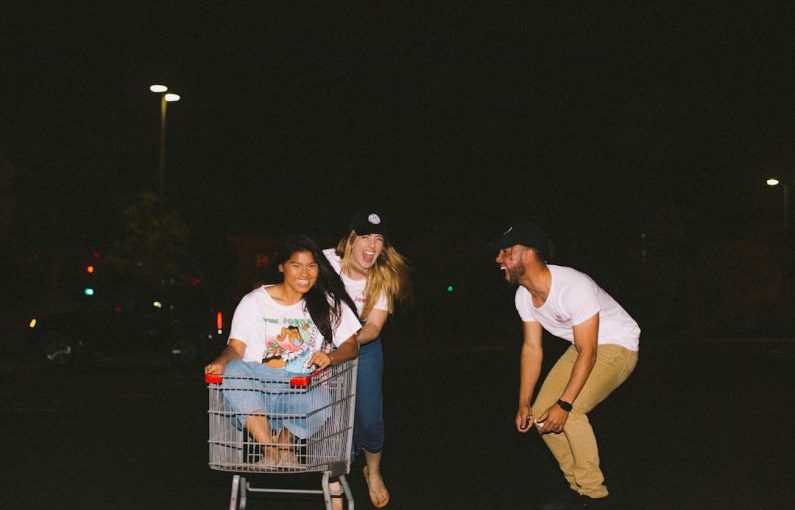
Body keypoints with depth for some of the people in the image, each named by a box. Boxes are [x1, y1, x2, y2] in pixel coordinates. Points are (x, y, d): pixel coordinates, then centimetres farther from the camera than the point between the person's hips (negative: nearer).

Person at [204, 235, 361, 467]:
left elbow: (351, 345, 8)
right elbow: (236, 347, 5)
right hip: (255, 389, 0)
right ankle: (270, 448, -25)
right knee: (234, 370, -33)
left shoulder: (329, 303, 13)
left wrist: (329, 357, -15)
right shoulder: (255, 301, 11)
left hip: (301, 391, 0)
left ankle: (286, 439, 0)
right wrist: (221, 362, -20)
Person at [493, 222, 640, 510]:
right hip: (583, 347, 8)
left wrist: (564, 405, -33)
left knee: (570, 411, -27)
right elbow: (532, 348, -2)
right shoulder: (524, 296, -7)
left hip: (618, 346, -8)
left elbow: (588, 353, -30)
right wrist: (524, 404, -6)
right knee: (540, 415, -1)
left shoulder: (573, 287, -33)